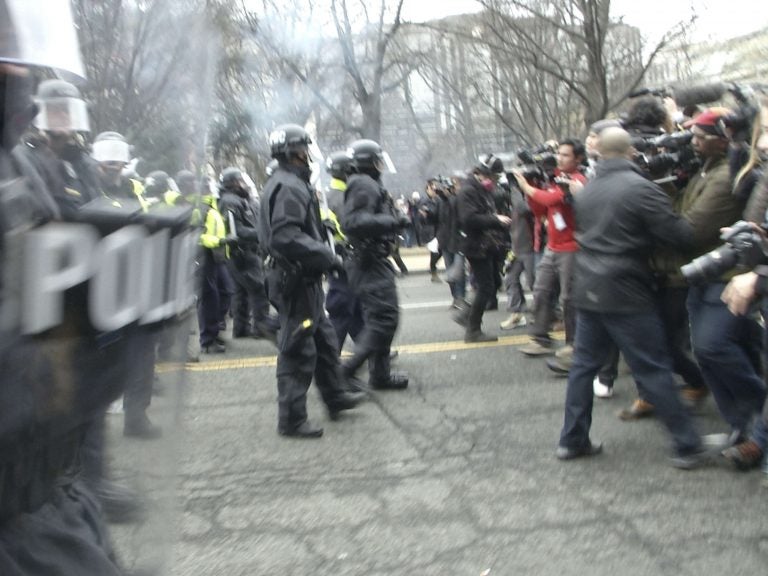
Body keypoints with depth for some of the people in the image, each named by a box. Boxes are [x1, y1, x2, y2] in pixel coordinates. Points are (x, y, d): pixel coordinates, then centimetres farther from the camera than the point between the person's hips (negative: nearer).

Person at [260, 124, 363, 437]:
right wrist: (327, 257, -23)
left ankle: (335, 396, 35)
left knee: (324, 340, 21)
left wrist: (324, 254, 15)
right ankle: (292, 419, 5)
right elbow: (286, 238, -28)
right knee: (298, 351, -4)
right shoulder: (289, 188, -18)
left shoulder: (291, 184, 16)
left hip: (304, 280, 11)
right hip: (297, 281, -11)